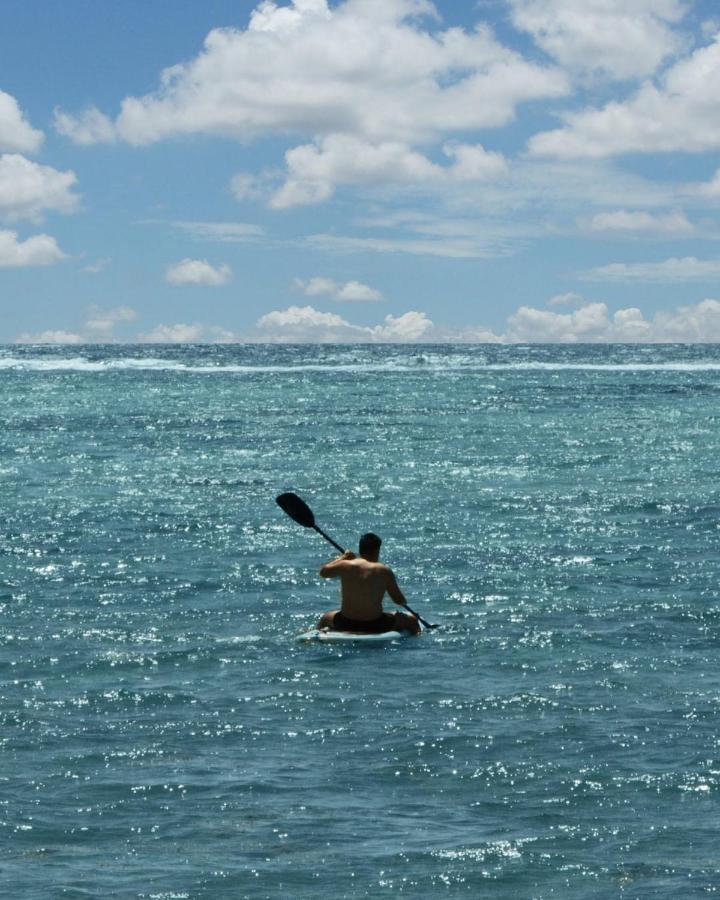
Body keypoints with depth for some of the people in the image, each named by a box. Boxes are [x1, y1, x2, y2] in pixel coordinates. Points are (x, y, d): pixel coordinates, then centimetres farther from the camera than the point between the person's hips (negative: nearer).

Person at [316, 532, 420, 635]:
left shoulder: (345, 566, -5)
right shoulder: (384, 571, -11)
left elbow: (323, 572, 15)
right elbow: (399, 601, -6)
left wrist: (343, 557, 26)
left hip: (345, 625, 3)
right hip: (375, 626, -3)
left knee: (325, 618, 37)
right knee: (412, 620, 19)